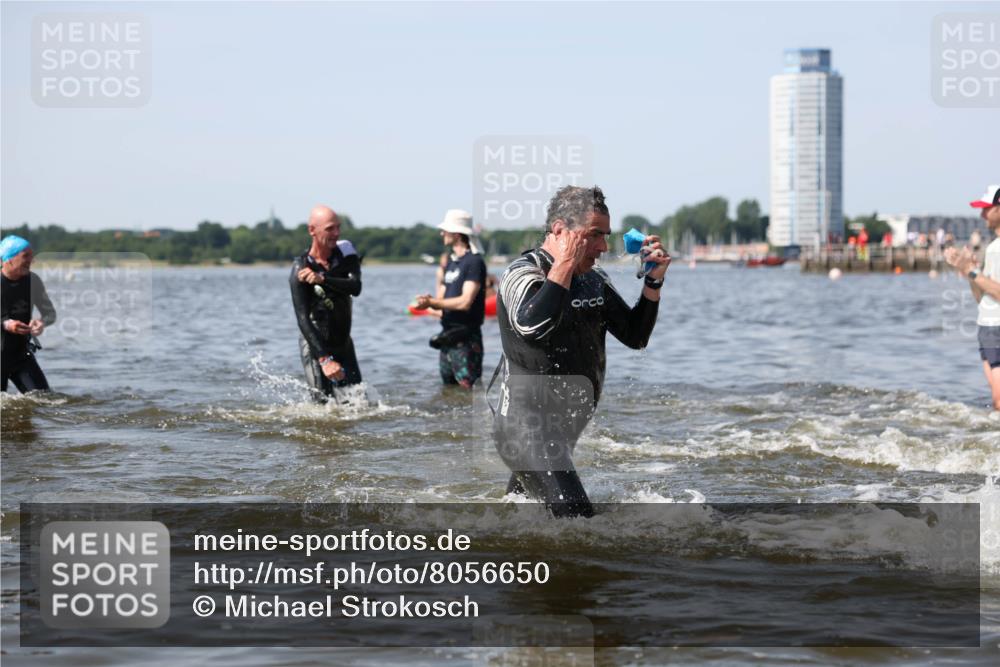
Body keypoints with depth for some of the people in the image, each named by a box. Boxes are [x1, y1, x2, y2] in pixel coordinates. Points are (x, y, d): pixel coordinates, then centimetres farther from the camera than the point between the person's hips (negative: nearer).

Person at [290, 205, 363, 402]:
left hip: (343, 342, 5)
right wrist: (324, 359, -33)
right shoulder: (300, 270, -18)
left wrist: (322, 279, -35)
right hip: (315, 343, -5)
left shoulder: (346, 251, -3)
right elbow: (303, 320, -23)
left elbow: (355, 288, -20)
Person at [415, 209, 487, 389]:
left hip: (466, 339, -9)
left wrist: (432, 302, -12)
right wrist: (429, 301, -7)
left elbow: (465, 302, -19)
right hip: (448, 337, 9)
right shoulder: (450, 261, 16)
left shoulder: (474, 261, -11)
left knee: (470, 390, -11)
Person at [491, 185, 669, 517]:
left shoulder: (594, 281, 11)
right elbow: (532, 325, -34)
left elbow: (635, 336, 15)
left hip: (564, 427, 9)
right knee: (575, 516, -23)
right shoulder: (523, 274, -12)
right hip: (525, 425, -9)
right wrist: (564, 265, -24)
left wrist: (653, 281, 2)